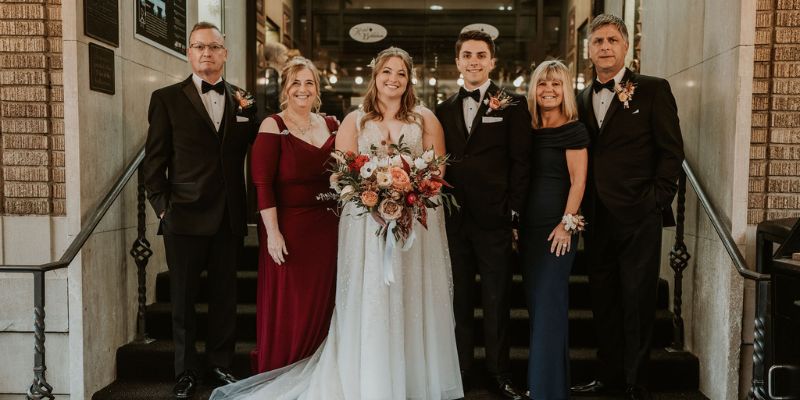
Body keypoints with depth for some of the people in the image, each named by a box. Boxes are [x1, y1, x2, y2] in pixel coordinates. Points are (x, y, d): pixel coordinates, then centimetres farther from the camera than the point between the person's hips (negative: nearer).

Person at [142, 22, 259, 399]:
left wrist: (249, 112, -7)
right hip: (185, 216, -2)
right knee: (183, 298, 10)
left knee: (225, 296, 13)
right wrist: (162, 206, -6)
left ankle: (220, 362, 30)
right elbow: (154, 161, -1)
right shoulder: (166, 98, 0)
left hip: (230, 218, 2)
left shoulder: (243, 100, 8)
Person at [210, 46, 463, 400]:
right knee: (368, 304, -1)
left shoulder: (425, 119, 10)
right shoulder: (355, 121, 9)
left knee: (415, 304, 5)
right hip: (367, 225, 0)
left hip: (417, 223, 1)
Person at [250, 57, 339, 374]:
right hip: (288, 228, -5)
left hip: (326, 229, 5)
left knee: (321, 304, 12)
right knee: (285, 308, 2)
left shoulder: (331, 126, 10)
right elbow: (262, 184, -11)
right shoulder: (273, 126, -5)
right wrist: (272, 233, -17)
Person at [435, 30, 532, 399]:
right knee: (458, 299, 11)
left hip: (494, 217, -3)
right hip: (453, 217, 3)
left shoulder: (513, 105, 1)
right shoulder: (444, 110, 12)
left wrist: (513, 208, -9)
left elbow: (521, 159, -3)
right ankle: (460, 369, 24)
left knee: (496, 300, 7)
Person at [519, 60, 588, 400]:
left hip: (556, 228, -6)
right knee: (536, 305, 12)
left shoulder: (573, 130, -5)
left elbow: (578, 181, -10)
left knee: (549, 305, -3)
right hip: (529, 227, 7)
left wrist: (567, 223, -17)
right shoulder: (529, 130, 12)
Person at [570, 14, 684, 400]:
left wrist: (658, 199, -9)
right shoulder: (583, 98, 12)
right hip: (597, 218, 5)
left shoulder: (653, 89, -1)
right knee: (603, 302, 12)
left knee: (637, 303, 2)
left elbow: (671, 149, -3)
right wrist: (582, 208, 5)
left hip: (639, 217, -5)